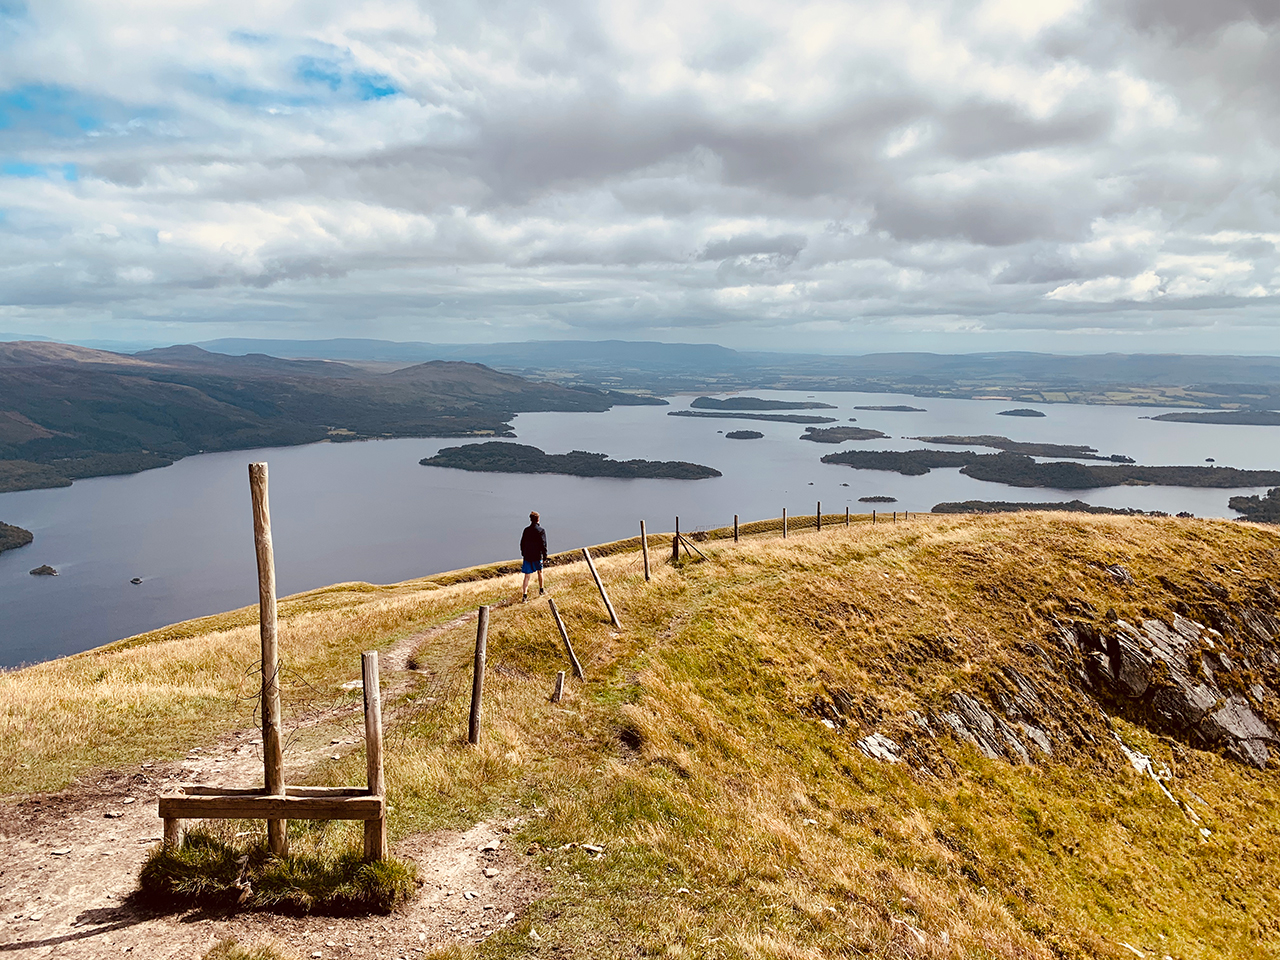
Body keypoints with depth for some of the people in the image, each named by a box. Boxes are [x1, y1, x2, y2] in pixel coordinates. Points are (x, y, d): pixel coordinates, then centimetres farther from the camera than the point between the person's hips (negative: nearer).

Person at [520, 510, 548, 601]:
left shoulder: (526, 530, 2)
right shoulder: (541, 530, -9)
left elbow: (522, 543, 9)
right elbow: (543, 545, -12)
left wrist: (523, 554, 21)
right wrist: (544, 557, -6)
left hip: (527, 556, 2)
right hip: (537, 556, -2)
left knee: (527, 576, 1)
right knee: (540, 572, 21)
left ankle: (524, 595, -9)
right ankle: (541, 590, 35)